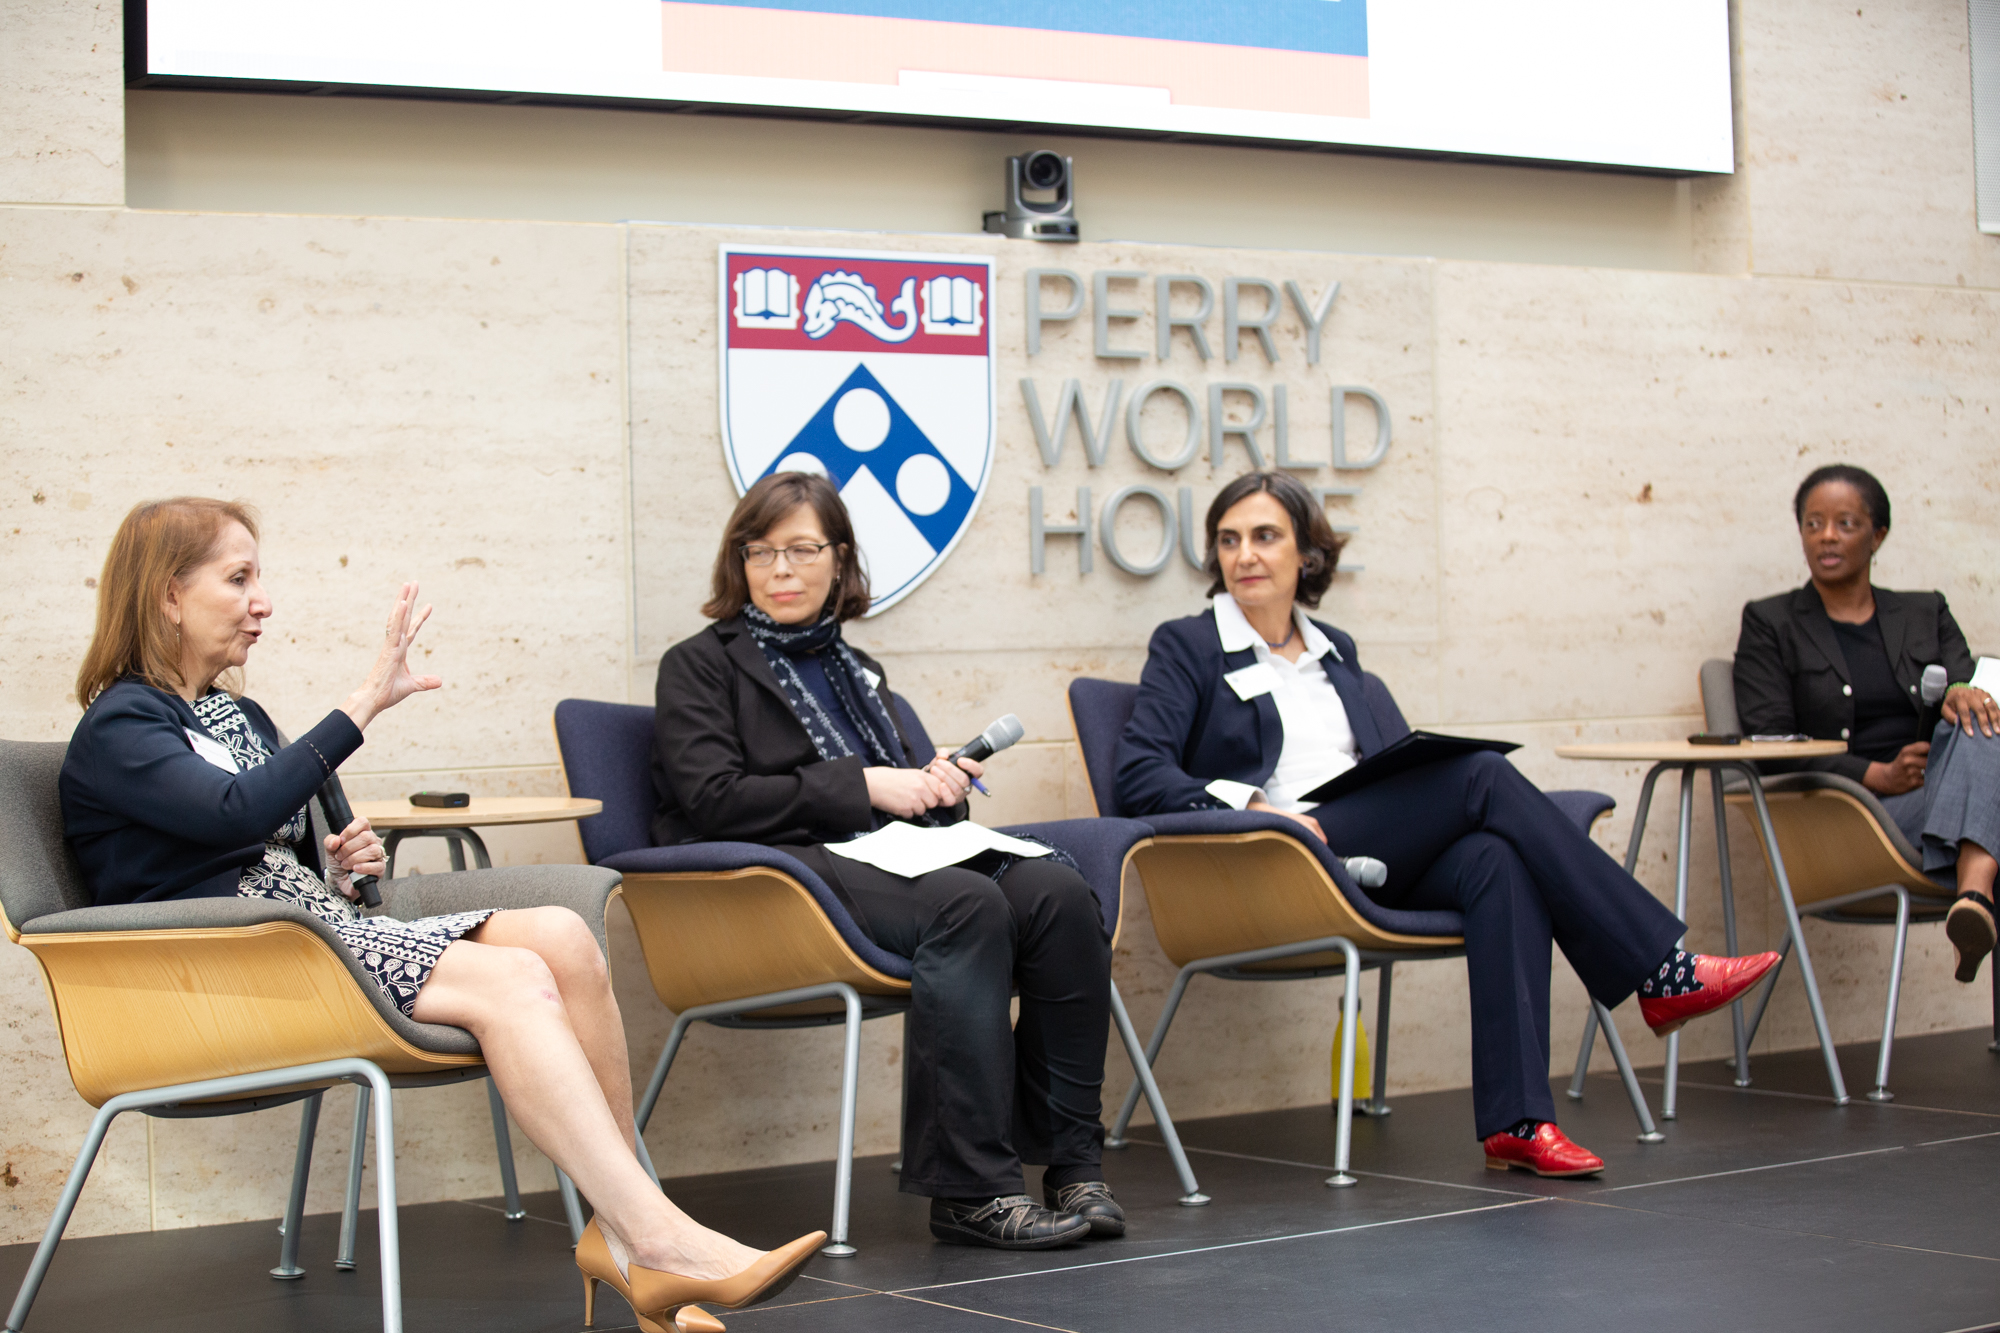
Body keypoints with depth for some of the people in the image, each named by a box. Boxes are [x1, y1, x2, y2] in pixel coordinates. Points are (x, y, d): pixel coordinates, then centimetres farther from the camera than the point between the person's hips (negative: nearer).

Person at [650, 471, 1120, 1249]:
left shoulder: (852, 668, 29)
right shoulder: (700, 665, 10)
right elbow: (714, 800, -5)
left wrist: (934, 784, 6)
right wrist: (862, 786, -10)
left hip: (885, 861, 6)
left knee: (1055, 891, -24)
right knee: (968, 905, -34)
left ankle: (1072, 1163, -25)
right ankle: (968, 1190, -36)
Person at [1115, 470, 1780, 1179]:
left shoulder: (1335, 650, 25)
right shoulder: (1186, 647, 7)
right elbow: (1139, 776, -5)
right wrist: (1250, 806, -18)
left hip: (1375, 854, 6)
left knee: (1501, 862, -28)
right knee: (1484, 775, -23)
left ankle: (1517, 1120, -36)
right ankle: (1662, 970, -20)